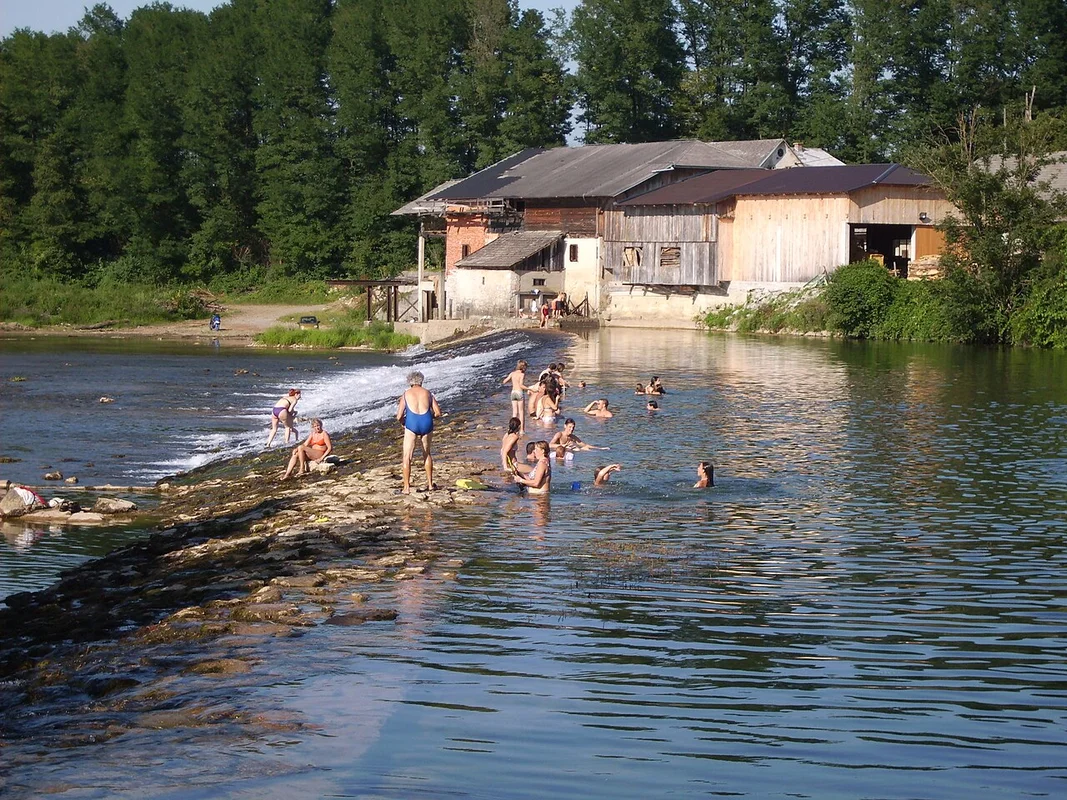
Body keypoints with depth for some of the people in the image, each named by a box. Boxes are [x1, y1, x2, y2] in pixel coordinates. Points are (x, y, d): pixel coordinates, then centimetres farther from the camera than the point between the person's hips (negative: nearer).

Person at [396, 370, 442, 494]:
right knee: (427, 453, 23)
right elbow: (438, 413, 9)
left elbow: (399, 417, 5)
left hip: (412, 424, -3)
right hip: (426, 423, 3)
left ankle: (406, 487, -1)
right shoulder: (427, 393, 13)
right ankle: (430, 484, 29)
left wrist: (403, 421, 28)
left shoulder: (406, 394, 9)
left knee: (407, 457, 5)